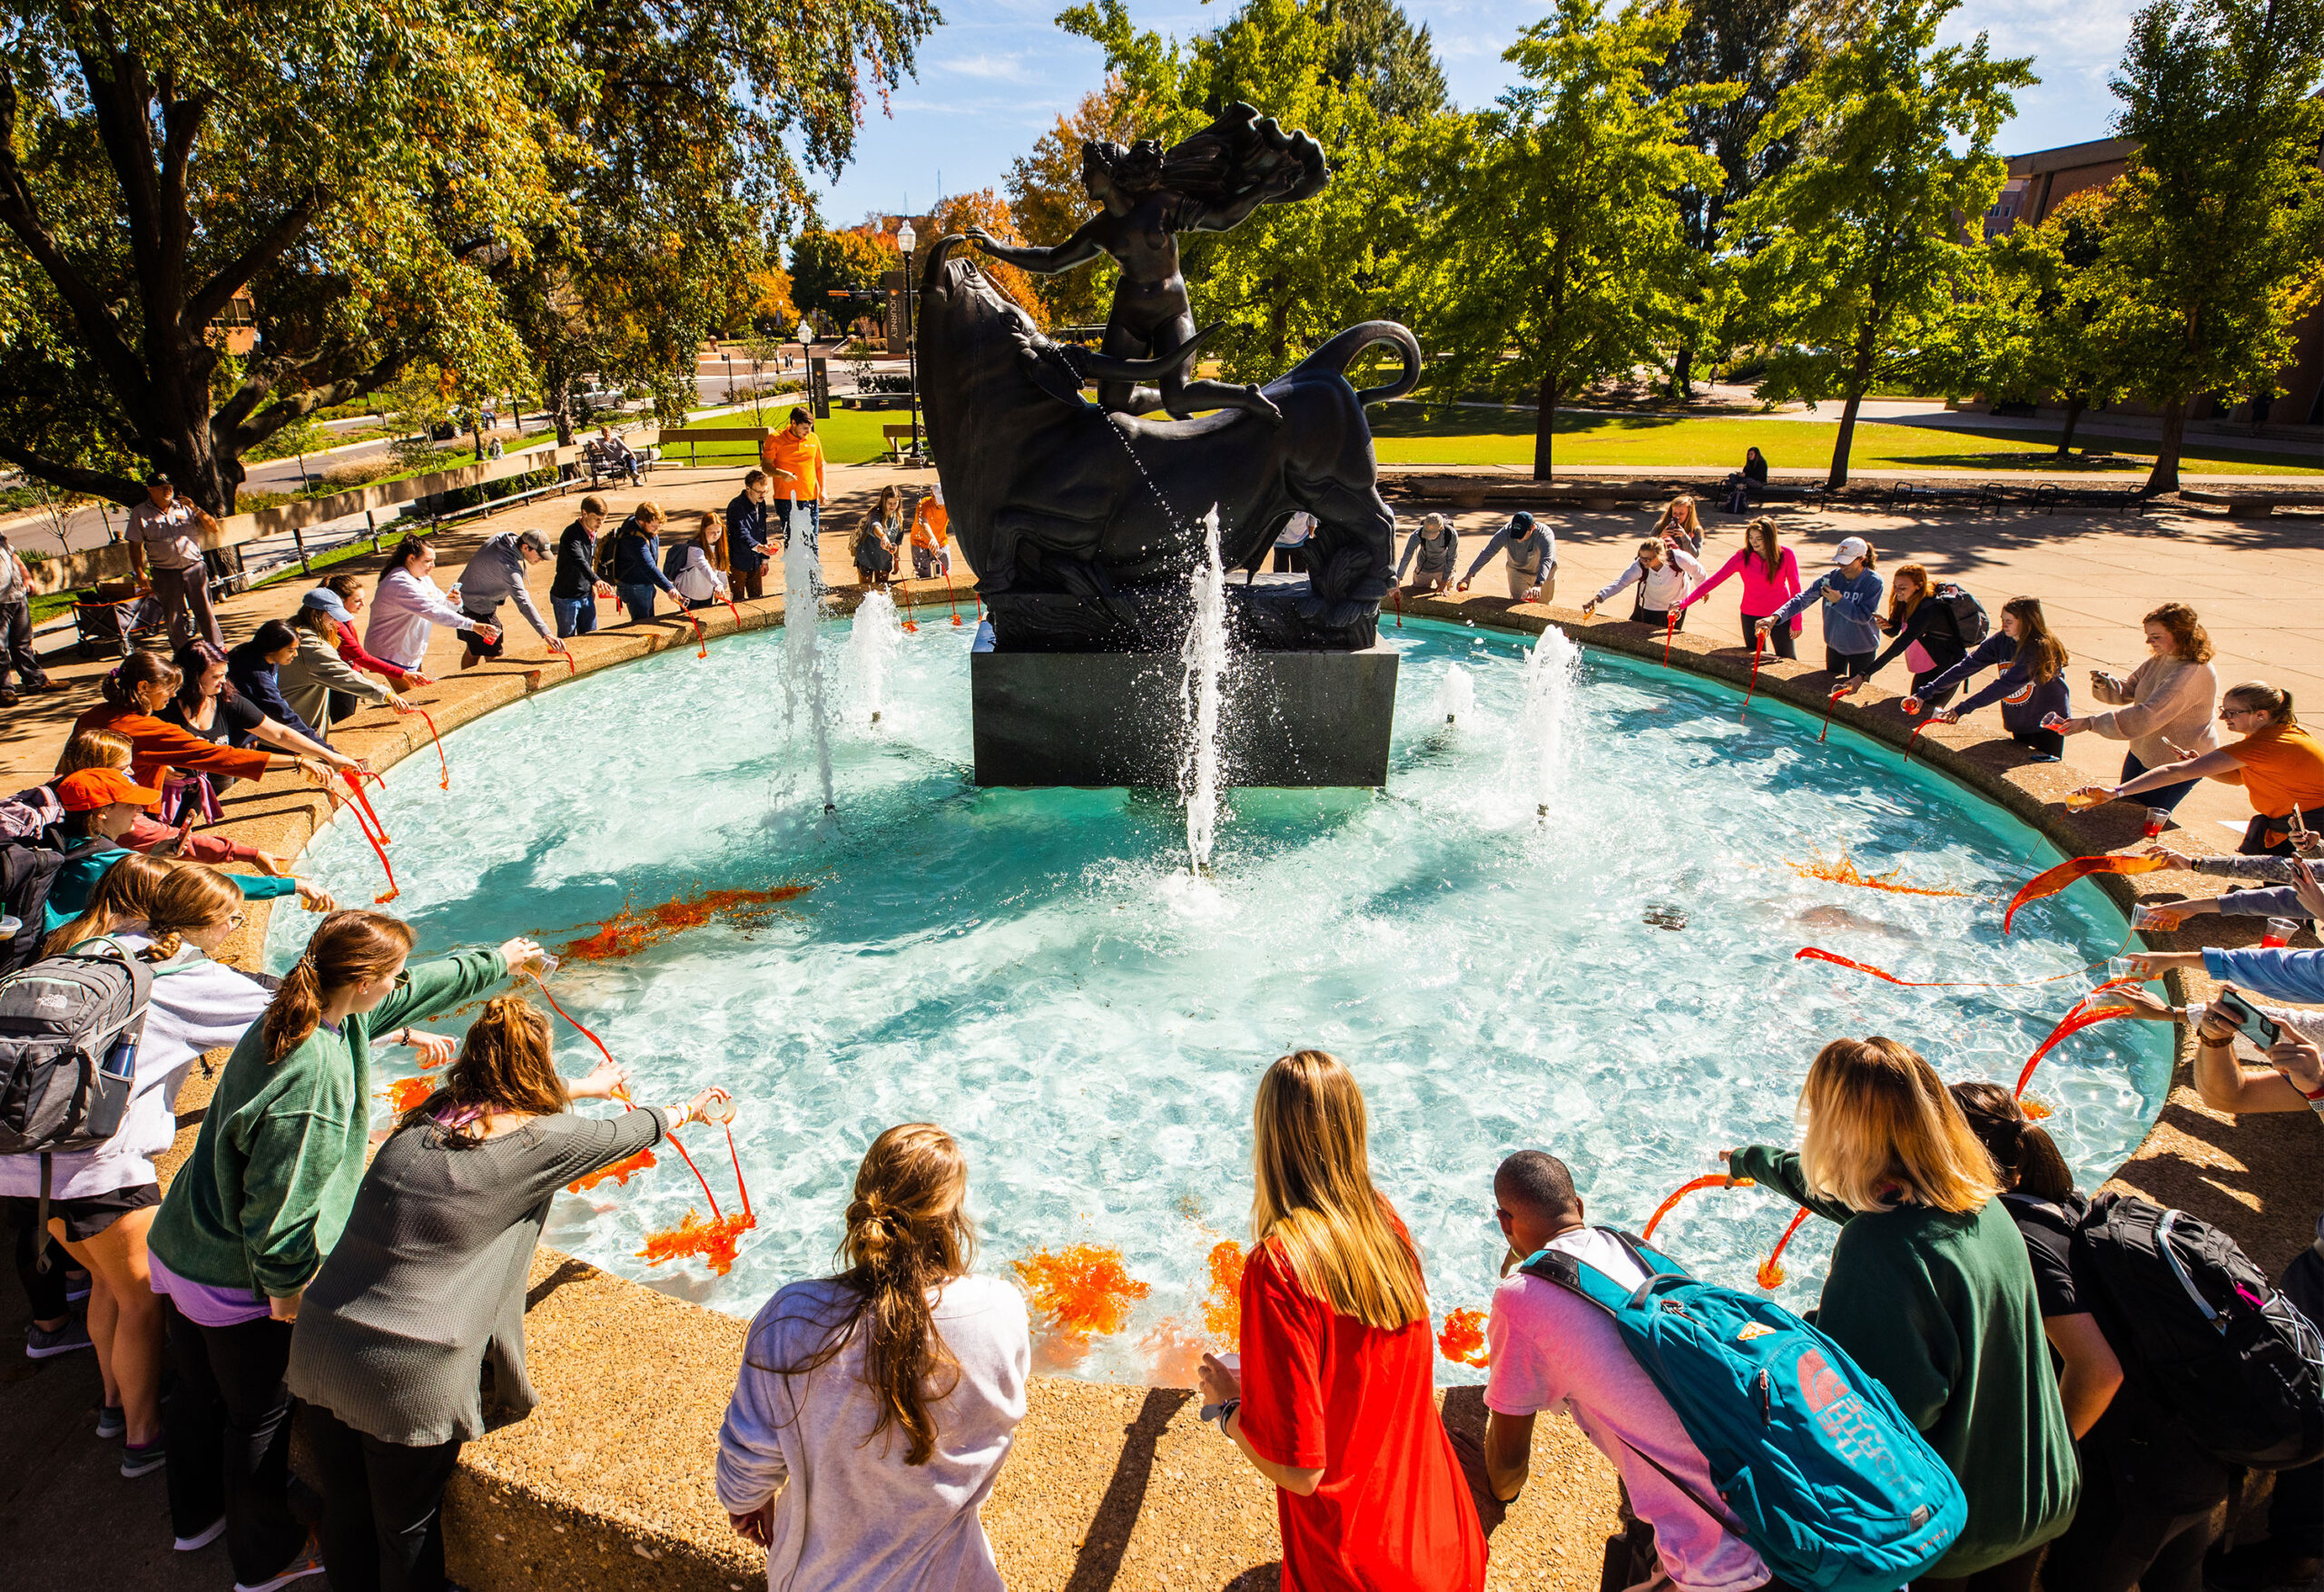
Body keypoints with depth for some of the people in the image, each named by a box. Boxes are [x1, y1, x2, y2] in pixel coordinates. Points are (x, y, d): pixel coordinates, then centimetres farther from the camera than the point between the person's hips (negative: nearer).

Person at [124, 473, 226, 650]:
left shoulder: (184, 507, 6)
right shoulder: (140, 513, 3)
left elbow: (213, 528, 3)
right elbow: (135, 545, 3)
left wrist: (196, 509, -11)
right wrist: (140, 573, -5)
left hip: (194, 567, 0)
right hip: (164, 574, 0)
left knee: (204, 611, 0)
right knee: (174, 617, 5)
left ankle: (219, 649, 8)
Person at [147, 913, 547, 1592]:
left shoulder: (297, 1013, -7)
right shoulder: (315, 1076, -35)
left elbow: (423, 986, 9)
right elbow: (278, 1200, -27)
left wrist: (498, 962, 20)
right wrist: (286, 1285, -13)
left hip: (180, 1249, 9)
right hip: (236, 1280, -9)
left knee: (198, 1389, 28)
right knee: (259, 1414, 13)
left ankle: (196, 1509, 53)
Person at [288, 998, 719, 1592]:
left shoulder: (429, 1113, 6)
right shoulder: (540, 1140, -10)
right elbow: (624, 1133, 8)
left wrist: (587, 1086, 46)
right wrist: (686, 1111, 30)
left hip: (319, 1342, 6)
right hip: (410, 1372, -6)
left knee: (344, 1510, 24)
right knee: (408, 1527, 16)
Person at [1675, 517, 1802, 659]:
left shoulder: (1785, 554, -10)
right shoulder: (1742, 557, -10)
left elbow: (1795, 588, -3)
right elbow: (1713, 581, -12)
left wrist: (1796, 621, -4)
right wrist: (1684, 602, -20)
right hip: (1751, 615, 1)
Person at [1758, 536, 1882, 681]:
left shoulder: (1873, 582, -15)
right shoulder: (1831, 577, -7)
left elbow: (1864, 616, -19)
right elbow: (1802, 599, -14)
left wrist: (1839, 601, -26)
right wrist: (1775, 617, -28)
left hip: (1862, 649, -3)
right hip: (1834, 645, 3)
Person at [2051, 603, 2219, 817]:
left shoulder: (2193, 674, -30)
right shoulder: (2159, 659, -1)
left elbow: (2148, 716, -38)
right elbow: (2128, 692, 8)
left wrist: (2091, 723, -41)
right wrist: (2106, 684, -16)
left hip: (2179, 762, -8)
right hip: (2142, 751, 8)